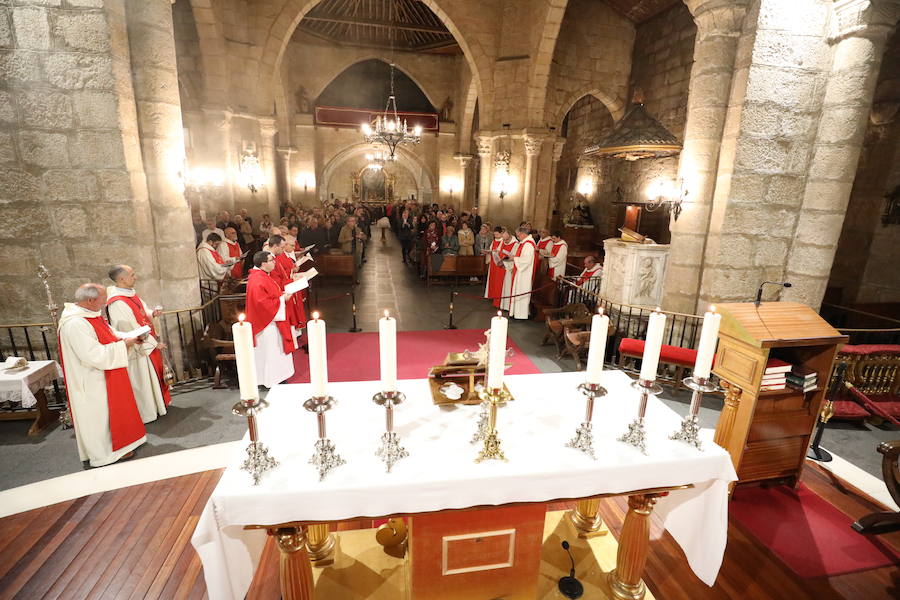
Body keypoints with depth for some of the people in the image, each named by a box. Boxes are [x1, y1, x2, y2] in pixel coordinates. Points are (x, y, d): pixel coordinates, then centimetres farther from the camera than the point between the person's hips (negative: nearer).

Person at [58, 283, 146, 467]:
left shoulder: (88, 314, 2)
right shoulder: (75, 324, -29)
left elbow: (104, 337, 15)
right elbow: (96, 356, -31)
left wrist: (127, 338, 0)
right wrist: (124, 344, -21)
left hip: (103, 378, 10)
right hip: (93, 382, -10)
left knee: (110, 410, 22)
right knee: (101, 414, 6)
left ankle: (115, 441, 37)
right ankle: (109, 452, 22)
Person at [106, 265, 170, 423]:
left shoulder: (130, 293, 2)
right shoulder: (117, 303, -26)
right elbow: (132, 329, -24)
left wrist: (152, 313, -5)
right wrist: (153, 343, -17)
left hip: (147, 342, 9)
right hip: (138, 349, -9)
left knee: (153, 373, 21)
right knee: (142, 380, 6)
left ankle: (157, 403, 39)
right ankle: (148, 413, 21)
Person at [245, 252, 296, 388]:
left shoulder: (263, 276, 8)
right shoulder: (258, 281, -25)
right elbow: (263, 304, -28)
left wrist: (281, 294, 5)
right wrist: (282, 299, -19)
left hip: (270, 320, 11)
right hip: (266, 323, -11)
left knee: (273, 350, 20)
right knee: (269, 350, 3)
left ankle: (273, 377, 33)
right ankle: (270, 380, 17)